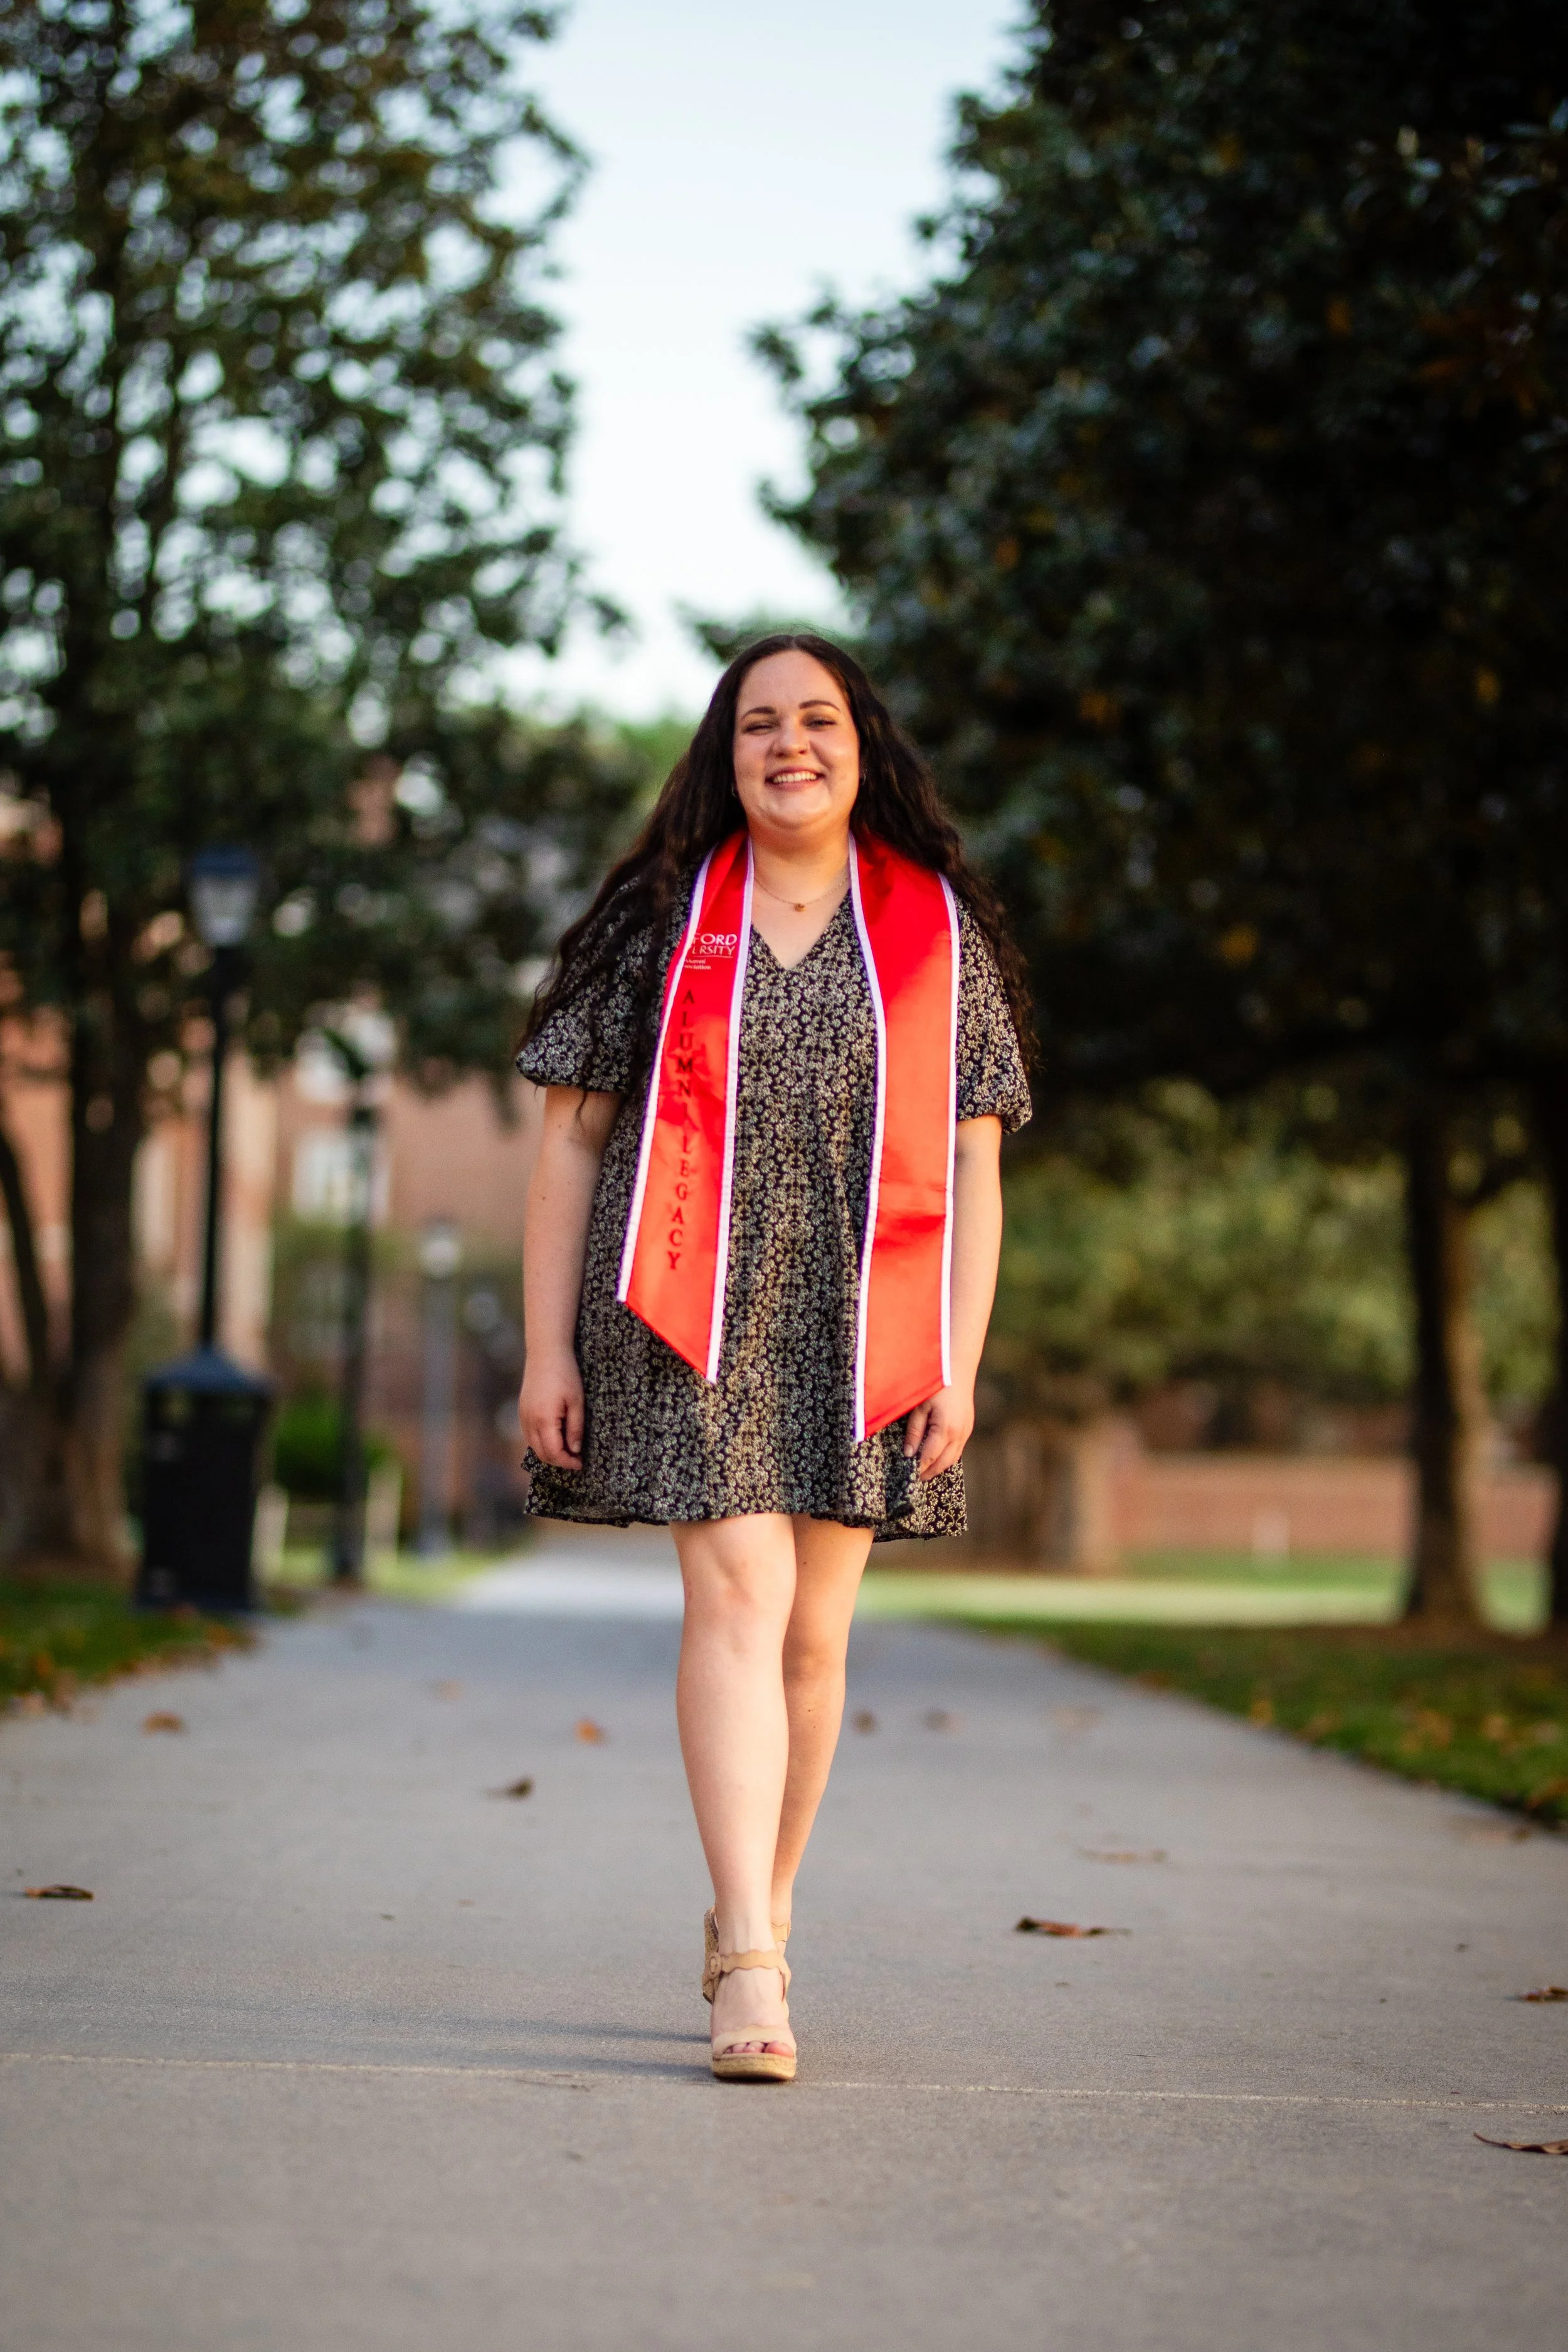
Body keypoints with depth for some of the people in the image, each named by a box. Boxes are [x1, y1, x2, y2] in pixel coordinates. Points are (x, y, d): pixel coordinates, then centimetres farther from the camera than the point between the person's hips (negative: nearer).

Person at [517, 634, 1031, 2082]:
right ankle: (751, 1964, -16)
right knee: (738, 1594, -14)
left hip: (860, 1333, 2)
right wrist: (548, 1348, -1)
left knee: (815, 1632, 5)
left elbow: (971, 1167, 7)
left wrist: (960, 1364, -1)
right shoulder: (658, 923, 7)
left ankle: (755, 1920, 22)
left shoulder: (938, 934, 9)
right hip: (695, 1316, -2)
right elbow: (570, 1145, 6)